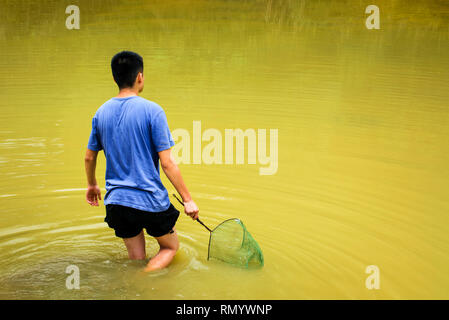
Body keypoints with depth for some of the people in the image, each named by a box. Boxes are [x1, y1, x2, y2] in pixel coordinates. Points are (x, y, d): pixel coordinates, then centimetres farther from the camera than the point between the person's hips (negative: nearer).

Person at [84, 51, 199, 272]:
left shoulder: (101, 113, 4)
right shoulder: (152, 110, -13)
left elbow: (89, 158, 13)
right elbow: (167, 163, -15)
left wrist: (92, 185, 32)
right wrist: (187, 199, -6)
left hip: (116, 202, 5)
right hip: (151, 202, -5)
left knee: (137, 260, 21)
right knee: (170, 247, 19)